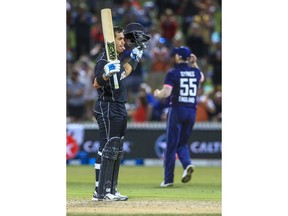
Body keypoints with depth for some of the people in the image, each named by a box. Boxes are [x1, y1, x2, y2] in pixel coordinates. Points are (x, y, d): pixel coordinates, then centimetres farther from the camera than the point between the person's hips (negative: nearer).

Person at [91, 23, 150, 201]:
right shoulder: (104, 59, -16)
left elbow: (123, 73, 32)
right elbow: (96, 84, -28)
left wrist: (136, 56, 30)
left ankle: (111, 190, 17)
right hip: (107, 108, -10)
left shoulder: (117, 58, 13)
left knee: (117, 151, 12)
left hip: (119, 109, 10)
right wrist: (107, 74, -47)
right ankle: (101, 192, -12)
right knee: (108, 149, -11)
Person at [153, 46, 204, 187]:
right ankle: (187, 164, -14)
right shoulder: (195, 72, 7)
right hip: (192, 111, 4)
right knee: (182, 143, 16)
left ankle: (168, 179, 3)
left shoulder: (173, 73, -8)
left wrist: (157, 94, 3)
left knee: (171, 145, 2)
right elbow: (201, 78, 32)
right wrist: (194, 64, 25)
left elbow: (166, 93, -17)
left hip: (177, 109, -4)